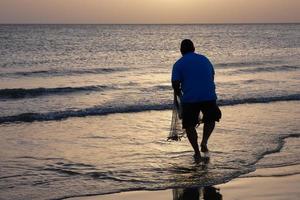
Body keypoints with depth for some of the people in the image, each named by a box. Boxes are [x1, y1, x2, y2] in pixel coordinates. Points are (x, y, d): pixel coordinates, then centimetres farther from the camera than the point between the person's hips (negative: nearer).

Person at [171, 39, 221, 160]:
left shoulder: (179, 64, 3)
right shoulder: (204, 59, 16)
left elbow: (175, 84, -5)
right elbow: (212, 76, 23)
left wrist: (179, 93, 15)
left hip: (189, 99, -3)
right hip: (209, 96, 3)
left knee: (189, 125, 12)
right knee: (210, 119, 25)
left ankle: (197, 153, 8)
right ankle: (204, 141, 4)